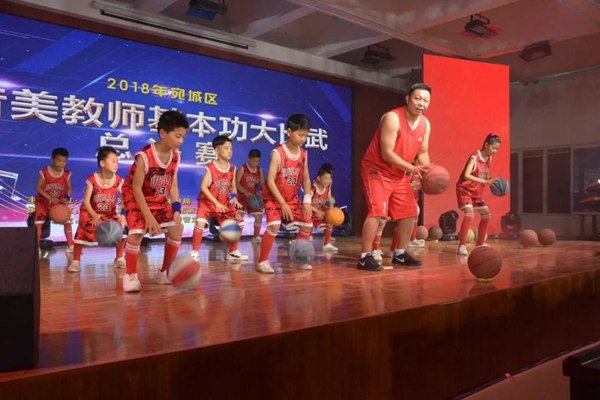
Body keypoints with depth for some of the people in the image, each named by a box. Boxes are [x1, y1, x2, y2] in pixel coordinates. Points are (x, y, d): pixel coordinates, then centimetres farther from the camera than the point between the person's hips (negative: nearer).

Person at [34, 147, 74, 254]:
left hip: (60, 202, 2)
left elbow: (69, 188, -4)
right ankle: (36, 248, 4)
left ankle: (70, 246, 7)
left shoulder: (67, 174, -10)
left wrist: (67, 197, -25)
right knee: (38, 223, -6)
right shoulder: (44, 172, -17)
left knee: (67, 222, -3)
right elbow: (38, 187, -14)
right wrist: (49, 197, -26)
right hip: (43, 202, -2)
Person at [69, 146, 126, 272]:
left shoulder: (118, 181, -15)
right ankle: (76, 261, 12)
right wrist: (94, 216, -35)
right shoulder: (92, 179, -21)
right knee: (82, 234, -8)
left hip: (110, 213, 2)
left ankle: (119, 259, 7)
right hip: (91, 212, -2)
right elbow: (86, 201, -21)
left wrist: (123, 215, -37)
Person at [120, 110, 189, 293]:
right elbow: (136, 188, -25)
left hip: (159, 199, 6)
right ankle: (131, 275, -1)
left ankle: (164, 273, 14)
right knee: (136, 233, -23)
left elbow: (173, 185, -3)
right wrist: (148, 216, -27)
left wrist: (176, 210, -14)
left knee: (177, 230, -2)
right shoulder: (144, 156, -29)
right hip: (136, 198, -6)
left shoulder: (176, 156, -9)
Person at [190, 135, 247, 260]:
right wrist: (216, 202, -27)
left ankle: (233, 252, 17)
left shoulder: (232, 168, 0)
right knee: (200, 223, -27)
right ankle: (194, 252, -10)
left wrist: (234, 198, -12)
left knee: (239, 223, 1)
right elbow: (203, 187, -21)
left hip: (224, 203, 5)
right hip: (207, 202, -5)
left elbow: (233, 186, 9)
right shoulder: (211, 168, -17)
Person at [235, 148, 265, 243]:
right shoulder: (242, 169, -11)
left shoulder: (259, 170, 4)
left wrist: (261, 190, -14)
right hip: (242, 197, -4)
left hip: (254, 198, 4)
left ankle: (256, 237, 17)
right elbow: (236, 183, -16)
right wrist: (246, 192, -27)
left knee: (259, 217, 2)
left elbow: (262, 183, 9)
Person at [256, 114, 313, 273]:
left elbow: (306, 179, 5)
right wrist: (283, 203, -22)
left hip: (292, 198, 6)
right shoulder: (278, 153, -19)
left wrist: (307, 200, -7)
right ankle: (262, 261, -10)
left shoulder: (303, 154, -1)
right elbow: (270, 180, -21)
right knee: (274, 226, -25)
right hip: (274, 197, -6)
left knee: (307, 225, 2)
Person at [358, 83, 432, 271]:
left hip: (399, 174, 8)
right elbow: (387, 153, -27)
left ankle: (400, 254, 23)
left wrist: (428, 171, -12)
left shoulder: (425, 124, 1)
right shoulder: (392, 118, -23)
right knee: (377, 211, -20)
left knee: (409, 212, 9)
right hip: (376, 170, -8)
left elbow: (423, 152, 8)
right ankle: (365, 257, -14)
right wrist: (412, 168, -31)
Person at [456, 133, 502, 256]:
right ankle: (462, 246, -24)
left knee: (486, 214, 10)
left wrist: (491, 180, -8)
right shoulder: (474, 158, -23)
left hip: (476, 192, 9)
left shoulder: (489, 158, 2)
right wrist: (485, 181, -42)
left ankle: (480, 244, 23)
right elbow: (466, 175, -37)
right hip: (465, 189, -9)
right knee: (469, 213, -27)